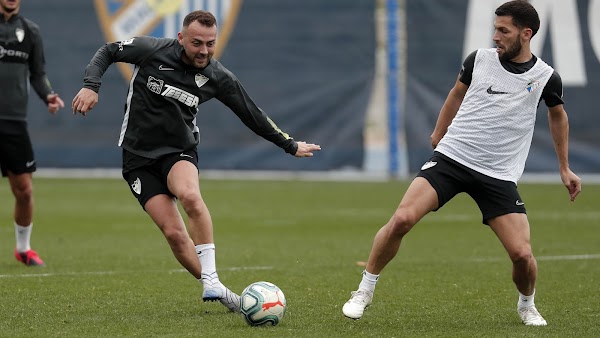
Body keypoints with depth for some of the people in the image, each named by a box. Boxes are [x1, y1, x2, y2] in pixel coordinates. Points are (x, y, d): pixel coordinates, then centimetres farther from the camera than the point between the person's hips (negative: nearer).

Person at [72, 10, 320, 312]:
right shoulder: (152, 50, -12)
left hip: (179, 151, 0)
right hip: (139, 156, 0)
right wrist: (91, 85, -14)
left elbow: (252, 115, 9)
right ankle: (213, 288, 1)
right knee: (174, 232, -15)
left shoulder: (217, 77, -5)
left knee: (190, 196, -35)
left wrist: (290, 145, 16)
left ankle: (211, 284, -30)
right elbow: (107, 52, 3)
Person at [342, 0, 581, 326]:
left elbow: (557, 116, 20)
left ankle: (526, 305, 22)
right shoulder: (479, 59, 0)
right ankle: (364, 291, -3)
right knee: (401, 219, -20)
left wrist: (564, 168, 25)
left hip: (499, 175, 0)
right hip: (451, 156, 0)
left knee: (522, 253, -12)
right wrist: (439, 133, 30)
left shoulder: (545, 78, -2)